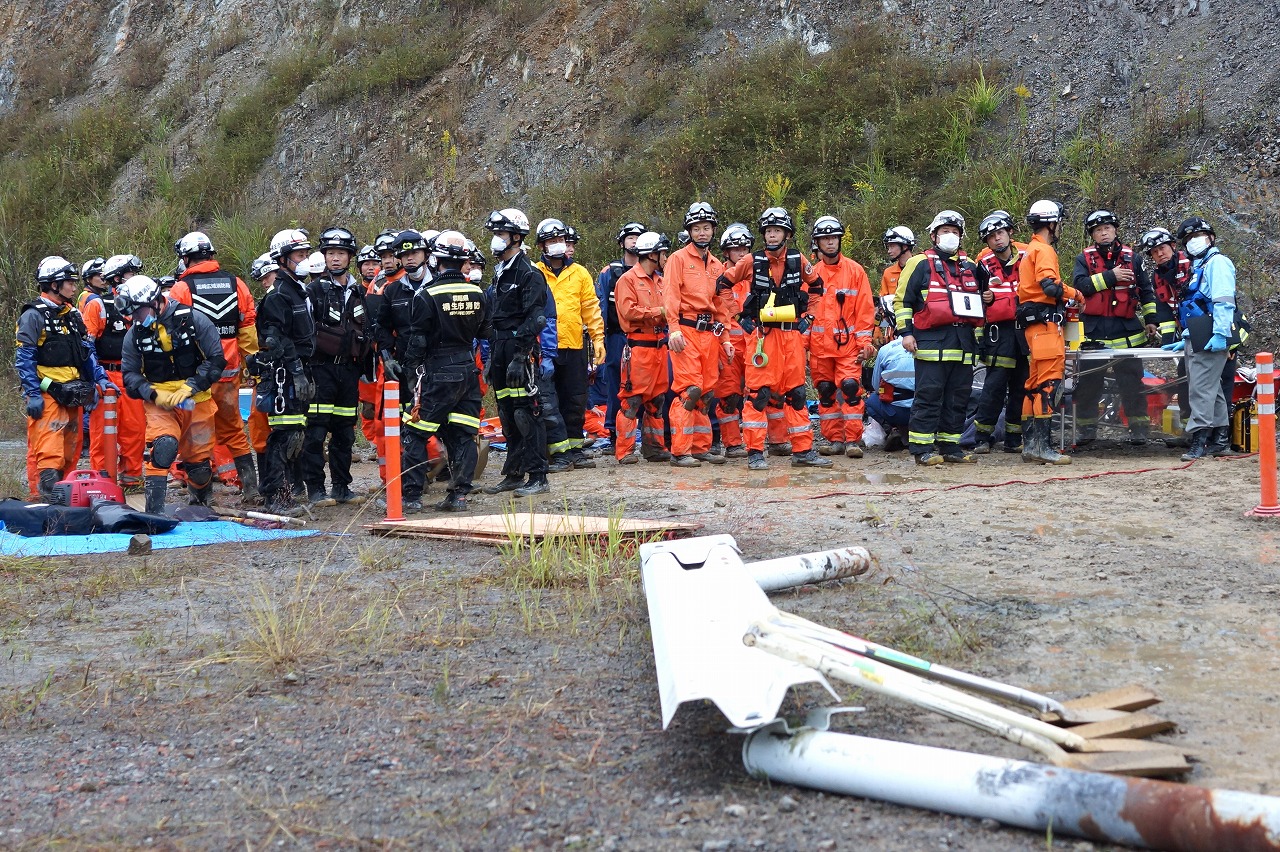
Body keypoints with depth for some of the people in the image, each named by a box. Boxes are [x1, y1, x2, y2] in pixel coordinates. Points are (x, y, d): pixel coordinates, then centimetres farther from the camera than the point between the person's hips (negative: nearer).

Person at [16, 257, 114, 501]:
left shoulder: (73, 315, 18)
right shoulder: (33, 316, -6)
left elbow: (87, 352, 22)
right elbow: (24, 359, -10)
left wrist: (100, 379, 11)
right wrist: (33, 394, -16)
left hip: (72, 395, 8)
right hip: (46, 395, -8)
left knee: (70, 451, 11)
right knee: (48, 451, -15)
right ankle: (45, 497, -18)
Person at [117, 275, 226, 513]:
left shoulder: (193, 320, -7)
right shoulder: (134, 334, 1)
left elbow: (216, 359, -7)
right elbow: (130, 374, 3)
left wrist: (190, 387, -16)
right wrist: (153, 394, -15)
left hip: (197, 401, 0)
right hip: (159, 403, 0)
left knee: (199, 458, 7)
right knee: (163, 446, -26)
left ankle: (201, 502, 36)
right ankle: (154, 510, -25)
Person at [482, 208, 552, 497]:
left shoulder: (529, 274, -10)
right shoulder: (500, 273, 18)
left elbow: (534, 320, -17)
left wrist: (519, 358, -25)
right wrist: (492, 357, 17)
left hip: (520, 350, -9)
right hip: (500, 352, 9)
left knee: (525, 414, -9)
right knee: (507, 415, 12)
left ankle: (538, 476, -6)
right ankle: (514, 474, 19)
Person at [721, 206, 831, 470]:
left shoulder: (798, 261, 6)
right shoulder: (752, 261, -1)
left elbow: (816, 285, 22)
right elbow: (724, 284, 8)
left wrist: (808, 315, 12)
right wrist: (740, 316, 3)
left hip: (792, 334, 3)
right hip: (761, 334, -3)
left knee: (796, 393, 7)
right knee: (758, 393, -7)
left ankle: (803, 451, 12)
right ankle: (755, 452, -3)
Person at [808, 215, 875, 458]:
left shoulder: (855, 270, 4)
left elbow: (865, 308, 2)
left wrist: (865, 341, -5)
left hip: (848, 342, -2)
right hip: (819, 344, 2)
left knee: (850, 388, -11)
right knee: (826, 391, 6)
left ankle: (853, 439, -7)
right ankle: (832, 438, 13)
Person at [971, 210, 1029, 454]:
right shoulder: (984, 262, 2)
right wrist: (985, 298, -12)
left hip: (1026, 328, 3)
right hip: (999, 330, -3)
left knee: (1022, 385, 7)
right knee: (995, 383, -9)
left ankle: (1014, 438, 15)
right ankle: (983, 437, -2)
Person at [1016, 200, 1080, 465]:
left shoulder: (1028, 251, 22)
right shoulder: (1044, 250, -8)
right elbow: (1050, 286, -22)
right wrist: (1075, 294, -7)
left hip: (1032, 323, 10)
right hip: (1045, 322, -10)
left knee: (1036, 384, 12)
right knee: (1050, 383, -13)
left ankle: (1029, 443, 13)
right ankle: (1040, 445, -18)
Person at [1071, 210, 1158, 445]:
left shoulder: (1131, 258, 10)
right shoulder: (1084, 259, 5)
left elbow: (1146, 290, 16)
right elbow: (1080, 284, -13)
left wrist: (1150, 319, 10)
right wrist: (1110, 276, -16)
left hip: (1126, 330, 1)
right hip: (1093, 330, 0)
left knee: (1132, 382, 2)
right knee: (1088, 384, 4)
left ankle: (1139, 428, 7)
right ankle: (1085, 429, 13)